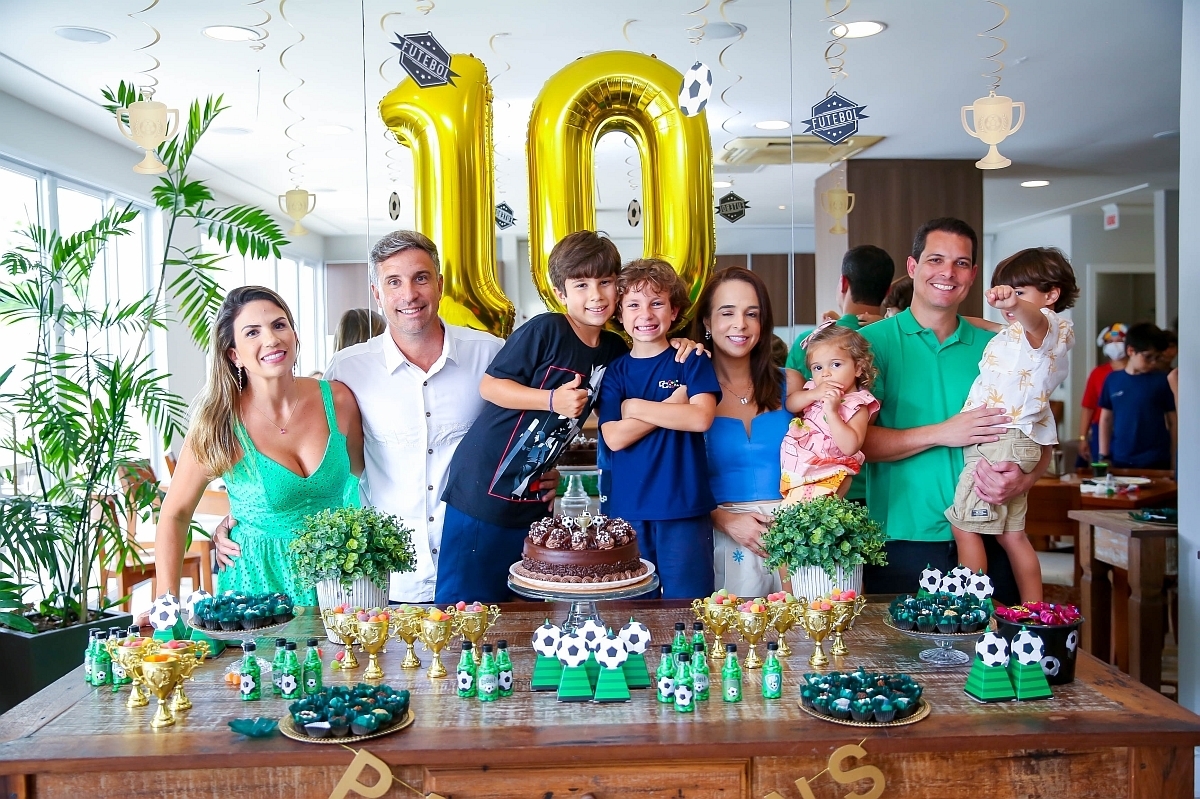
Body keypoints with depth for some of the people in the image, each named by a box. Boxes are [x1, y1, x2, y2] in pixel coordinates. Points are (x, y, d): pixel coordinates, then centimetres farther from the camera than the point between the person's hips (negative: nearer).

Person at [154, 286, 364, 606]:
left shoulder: (338, 400, -8)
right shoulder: (219, 424, -14)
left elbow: (361, 468, 8)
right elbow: (175, 514, -5)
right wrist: (167, 603, -14)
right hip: (258, 583, -2)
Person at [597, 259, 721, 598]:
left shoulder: (692, 361, 3)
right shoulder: (614, 372, 8)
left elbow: (701, 418, -13)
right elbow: (614, 437, -6)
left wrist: (635, 407, -7)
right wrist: (673, 404, -10)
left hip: (684, 508, -2)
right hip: (626, 508, 2)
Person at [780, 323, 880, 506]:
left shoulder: (857, 405, -11)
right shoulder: (815, 390, 10)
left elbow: (849, 447, -21)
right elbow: (790, 404, 0)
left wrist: (832, 411, -26)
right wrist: (813, 394, -16)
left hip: (827, 475, -7)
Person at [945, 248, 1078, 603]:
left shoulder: (1049, 326, -8)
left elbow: (1036, 320, -35)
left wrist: (1015, 305, -55)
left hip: (1000, 439, -11)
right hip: (1012, 441, 11)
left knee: (964, 525, -8)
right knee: (1011, 534, 14)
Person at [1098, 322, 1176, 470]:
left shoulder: (1162, 381, -2)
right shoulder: (1113, 380, 4)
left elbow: (1173, 422, 2)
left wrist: (1174, 459, 0)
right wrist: (1104, 456, 7)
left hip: (1155, 462, -2)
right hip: (1119, 461, 2)